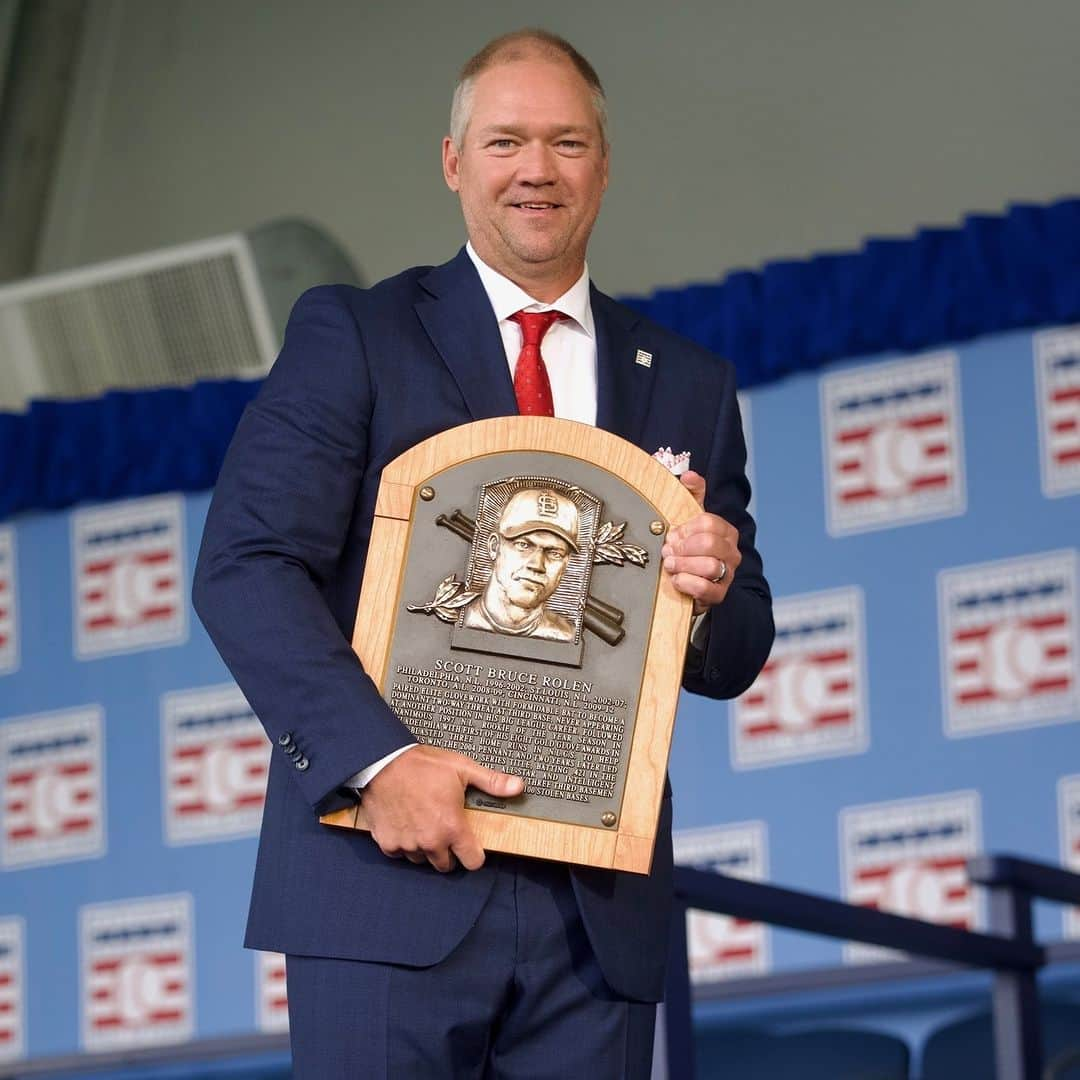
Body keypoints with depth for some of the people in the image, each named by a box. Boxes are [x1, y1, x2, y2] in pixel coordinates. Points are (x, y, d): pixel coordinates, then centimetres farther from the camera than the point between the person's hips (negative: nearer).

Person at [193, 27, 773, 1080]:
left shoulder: (687, 386, 16)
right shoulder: (350, 334, 5)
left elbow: (734, 660, 17)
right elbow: (243, 567, -6)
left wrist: (714, 595, -7)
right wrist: (375, 758, -18)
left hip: (598, 906, 3)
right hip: (391, 878, -3)